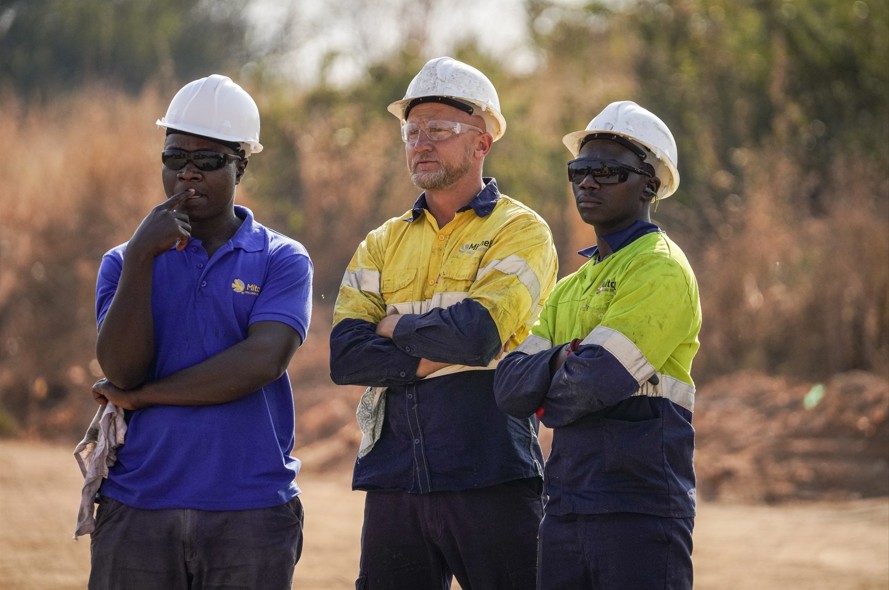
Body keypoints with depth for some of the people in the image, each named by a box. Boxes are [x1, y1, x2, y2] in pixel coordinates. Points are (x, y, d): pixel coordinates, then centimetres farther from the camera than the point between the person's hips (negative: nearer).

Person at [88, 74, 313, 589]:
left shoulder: (283, 261, 4)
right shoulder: (124, 261, 11)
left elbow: (262, 362, -12)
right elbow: (121, 370, -4)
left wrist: (139, 395, -6)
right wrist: (141, 257, -13)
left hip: (251, 513, -1)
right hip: (137, 512, 2)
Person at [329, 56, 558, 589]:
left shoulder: (520, 231, 0)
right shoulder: (383, 244, 15)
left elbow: (479, 332, -17)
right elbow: (345, 356, 1)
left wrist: (396, 328, -1)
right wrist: (438, 356, -11)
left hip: (489, 478, -5)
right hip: (393, 478, 5)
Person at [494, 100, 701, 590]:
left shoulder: (660, 269, -6)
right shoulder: (572, 288, 20)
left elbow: (598, 381, -17)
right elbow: (509, 387, 8)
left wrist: (548, 400, 2)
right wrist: (563, 359, -9)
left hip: (639, 507, -8)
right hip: (565, 506, 8)